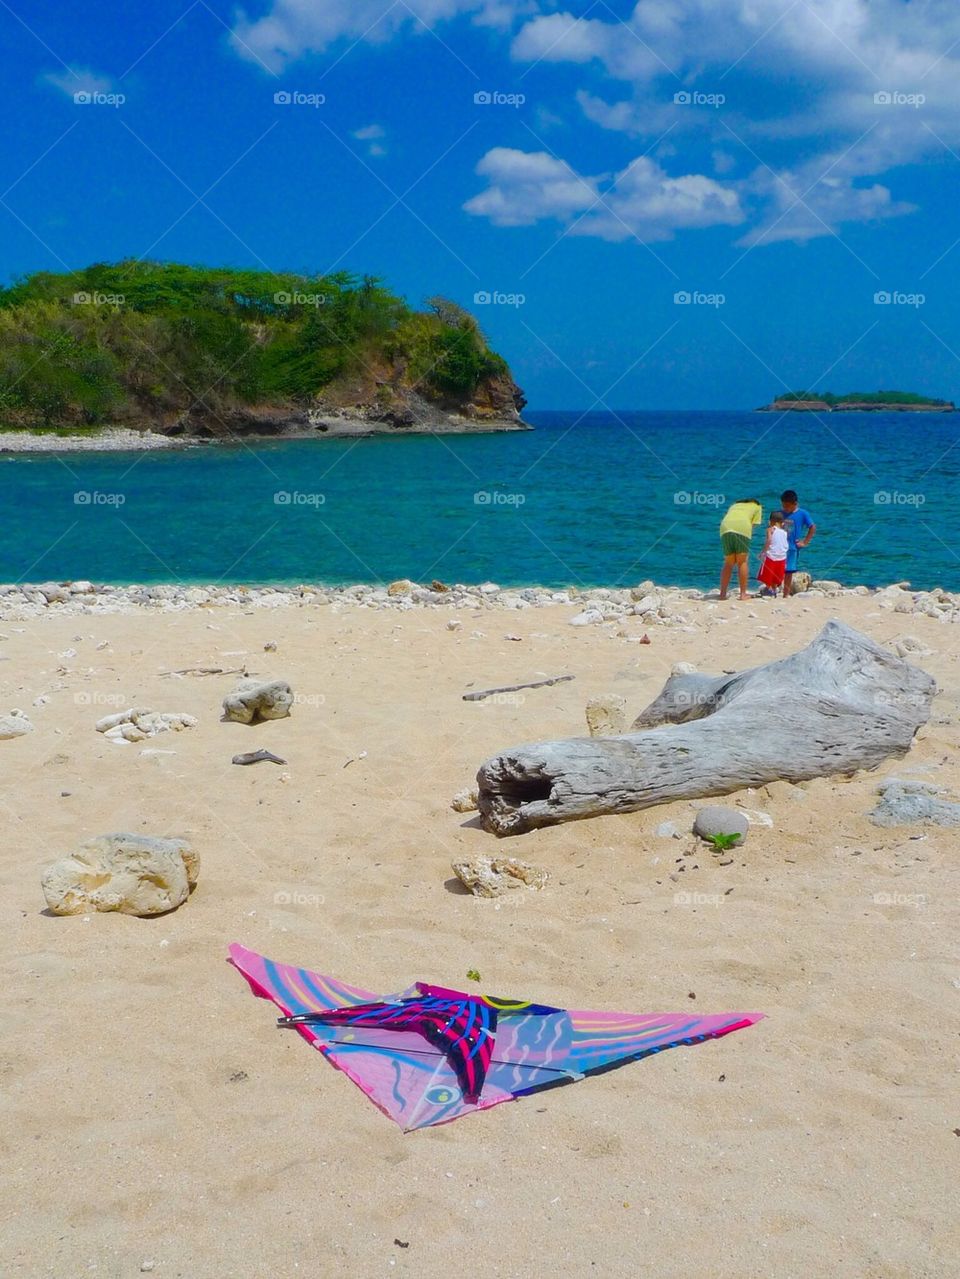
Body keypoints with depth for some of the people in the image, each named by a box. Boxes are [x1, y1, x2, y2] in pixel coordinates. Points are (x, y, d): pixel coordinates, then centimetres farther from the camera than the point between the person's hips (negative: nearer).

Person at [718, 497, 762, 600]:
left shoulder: (734, 505, 37)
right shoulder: (757, 507, 27)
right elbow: (753, 525, 15)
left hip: (725, 527, 3)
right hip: (742, 528, -3)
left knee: (728, 563, 12)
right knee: (742, 562, 7)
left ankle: (722, 594, 8)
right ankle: (743, 594, 3)